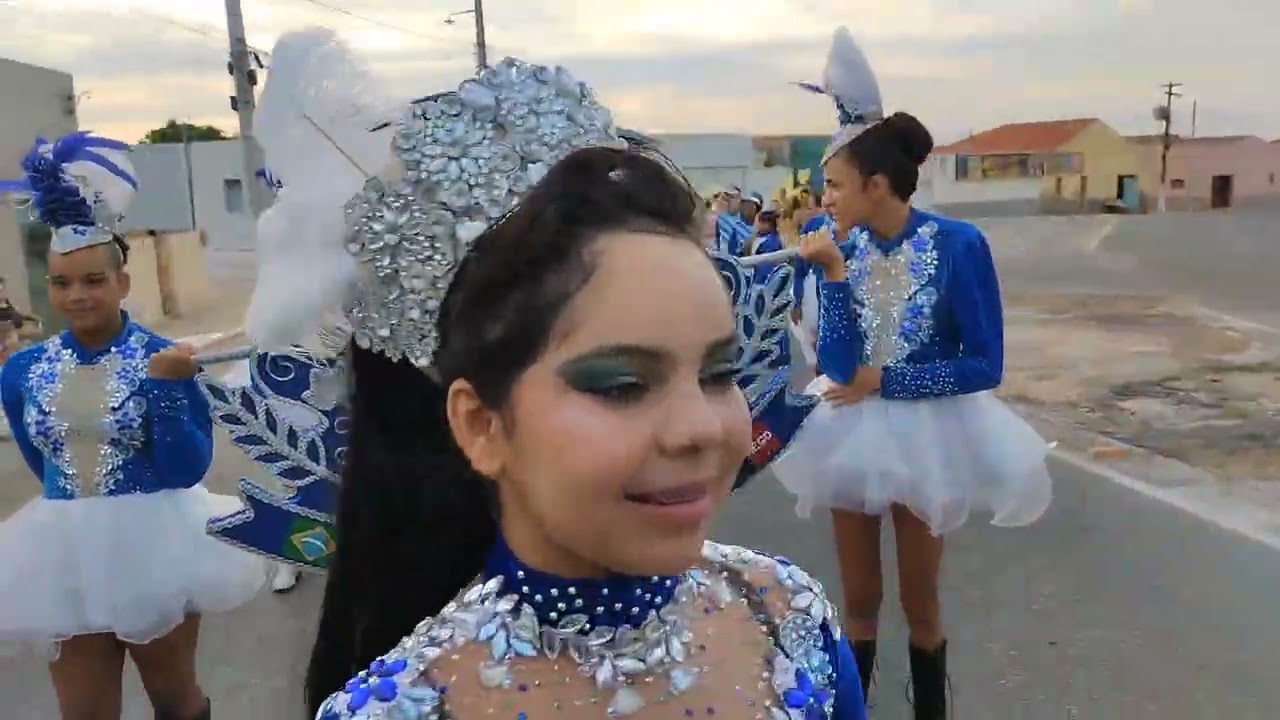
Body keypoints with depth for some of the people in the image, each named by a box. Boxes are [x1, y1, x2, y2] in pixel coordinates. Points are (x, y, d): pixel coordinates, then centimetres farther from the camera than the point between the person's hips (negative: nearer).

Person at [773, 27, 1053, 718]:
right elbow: (836, 367, -17)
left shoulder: (959, 245, -17)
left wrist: (882, 381, -16)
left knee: (919, 602, 16)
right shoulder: (839, 248, -8)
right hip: (853, 432, 3)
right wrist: (833, 274, -24)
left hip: (925, 433, -2)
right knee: (858, 600, 16)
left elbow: (985, 366, -16)